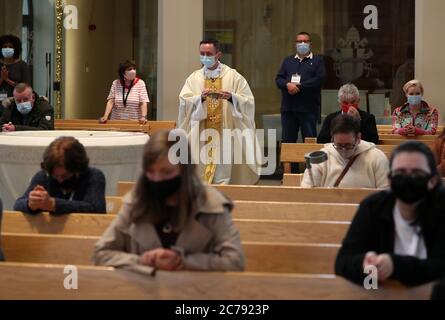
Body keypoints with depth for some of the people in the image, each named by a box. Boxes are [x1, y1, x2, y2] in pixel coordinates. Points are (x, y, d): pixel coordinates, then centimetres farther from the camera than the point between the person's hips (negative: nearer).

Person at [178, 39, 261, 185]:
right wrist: (200, 97, -20)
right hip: (201, 134, 2)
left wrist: (232, 97, -20)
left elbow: (248, 101, -2)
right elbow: (184, 102, -3)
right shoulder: (194, 78, 8)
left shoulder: (233, 76, 3)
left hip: (225, 133, -2)